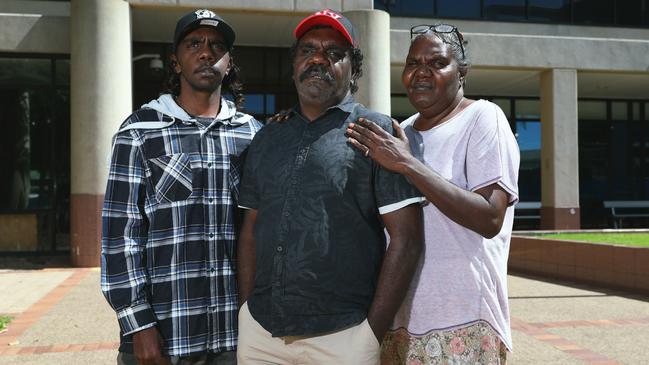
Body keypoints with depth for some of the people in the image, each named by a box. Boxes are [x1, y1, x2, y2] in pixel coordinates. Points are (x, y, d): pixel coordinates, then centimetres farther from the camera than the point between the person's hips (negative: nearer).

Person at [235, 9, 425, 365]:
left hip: (342, 335, -4)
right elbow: (250, 231, 14)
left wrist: (373, 332, -10)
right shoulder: (267, 139, 11)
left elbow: (406, 239, -8)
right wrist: (246, 313, 7)